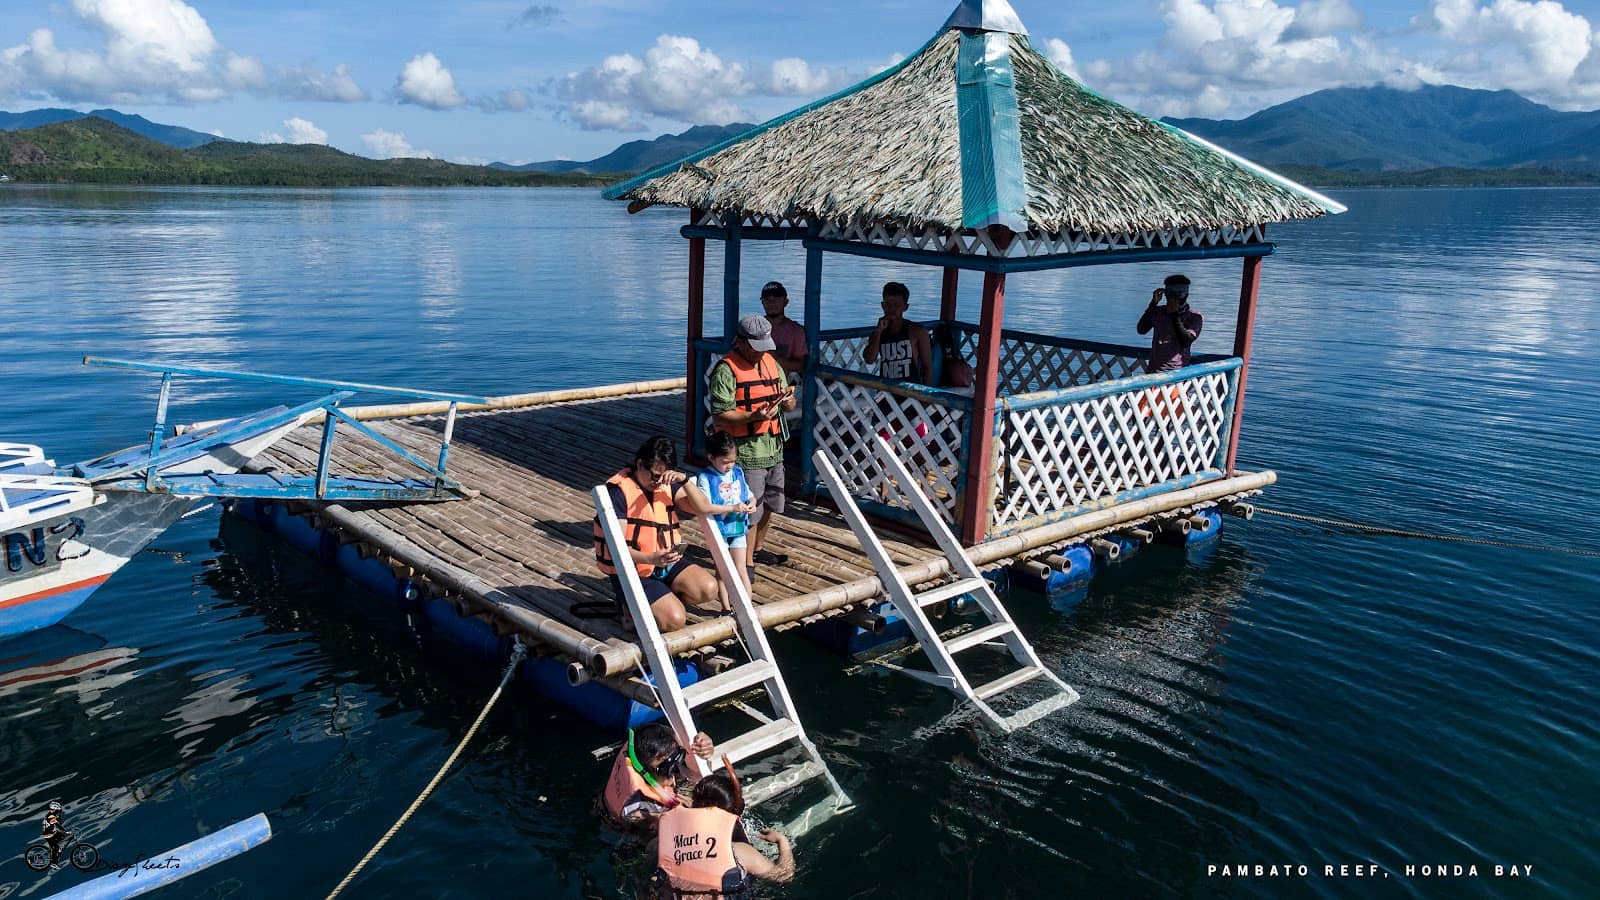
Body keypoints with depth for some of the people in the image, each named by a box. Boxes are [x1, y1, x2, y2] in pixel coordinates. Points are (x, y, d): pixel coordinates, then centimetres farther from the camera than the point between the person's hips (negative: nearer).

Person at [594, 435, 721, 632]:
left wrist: (684, 481, -18)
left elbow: (704, 508, -2)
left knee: (708, 589, -16)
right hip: (632, 572, -6)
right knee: (673, 620, -21)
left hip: (666, 562, 7)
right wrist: (650, 559, -37)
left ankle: (663, 600, 8)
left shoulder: (667, 484, 5)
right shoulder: (618, 490, -15)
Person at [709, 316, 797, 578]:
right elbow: (720, 415, -18)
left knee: (769, 505, 19)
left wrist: (787, 401, -8)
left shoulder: (770, 362, 11)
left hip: (774, 447, 8)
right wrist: (754, 416, -29)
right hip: (746, 451, -8)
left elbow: (790, 406, 16)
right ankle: (746, 562, 10)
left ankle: (758, 548, 39)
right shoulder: (726, 370, -13)